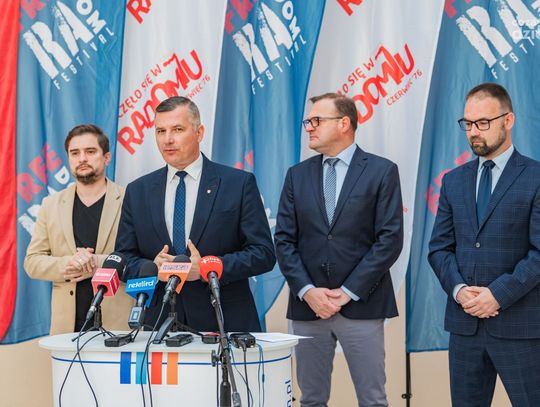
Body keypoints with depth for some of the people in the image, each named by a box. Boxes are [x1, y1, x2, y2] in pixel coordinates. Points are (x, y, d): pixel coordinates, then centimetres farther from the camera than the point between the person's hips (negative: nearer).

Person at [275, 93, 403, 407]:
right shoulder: (298, 175, 10)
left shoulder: (382, 171, -1)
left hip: (361, 305, -3)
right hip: (308, 305, 3)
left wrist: (348, 292, -11)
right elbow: (284, 240, 6)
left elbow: (390, 239, -7)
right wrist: (307, 291, -8)